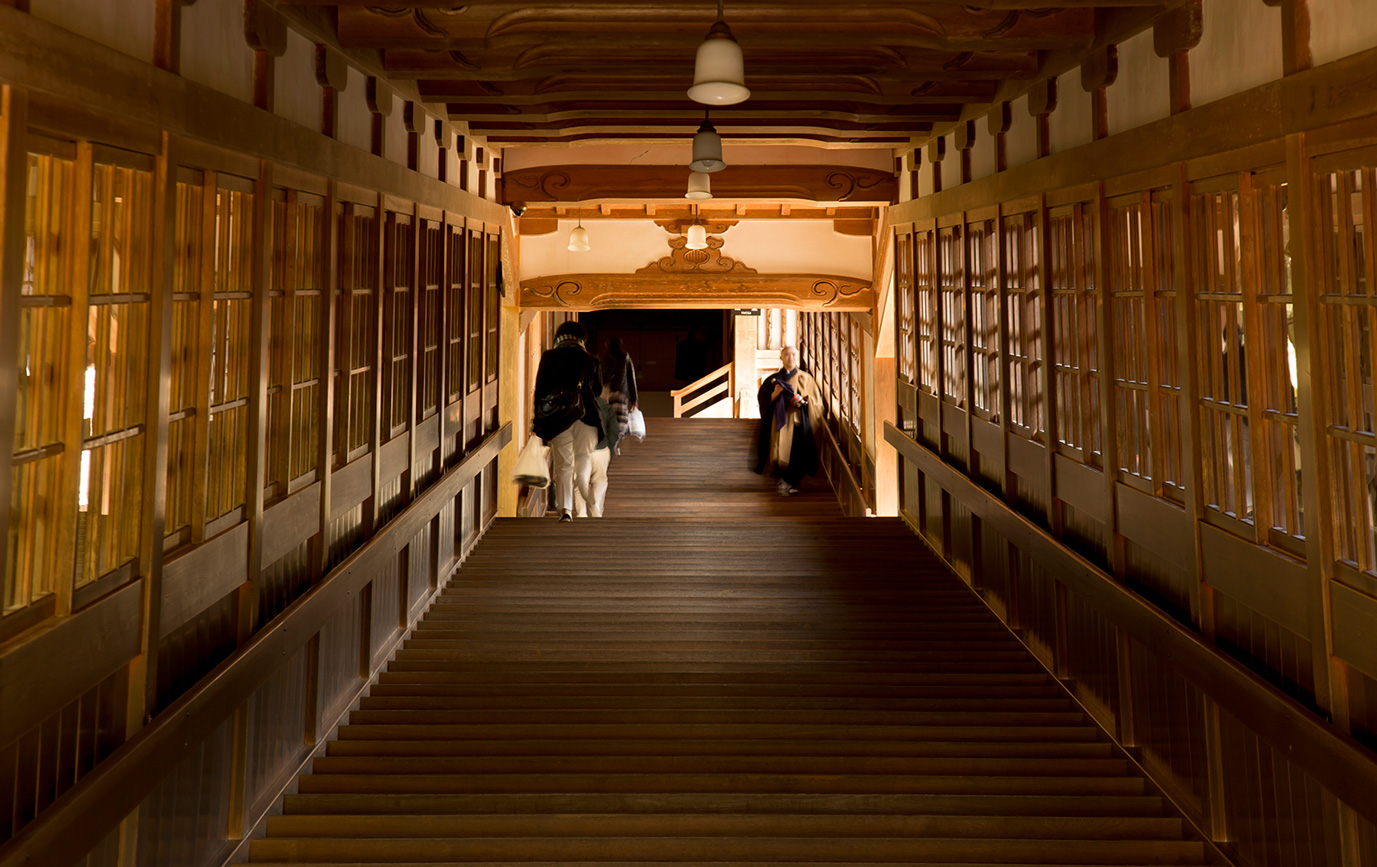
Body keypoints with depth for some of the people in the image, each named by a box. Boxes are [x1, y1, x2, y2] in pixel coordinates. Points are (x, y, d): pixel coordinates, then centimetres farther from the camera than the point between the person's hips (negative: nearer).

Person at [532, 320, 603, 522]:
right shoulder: (589, 360, 6)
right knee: (584, 460, 10)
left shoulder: (548, 358, 5)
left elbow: (540, 390, 4)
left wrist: (538, 419, 10)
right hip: (585, 415, 0)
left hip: (557, 417, 0)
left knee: (563, 465, 4)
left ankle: (565, 509, -5)